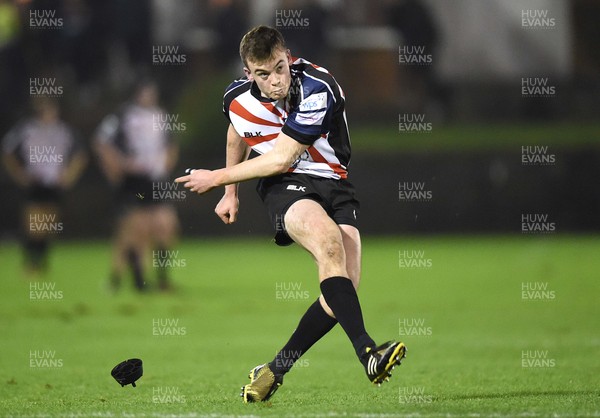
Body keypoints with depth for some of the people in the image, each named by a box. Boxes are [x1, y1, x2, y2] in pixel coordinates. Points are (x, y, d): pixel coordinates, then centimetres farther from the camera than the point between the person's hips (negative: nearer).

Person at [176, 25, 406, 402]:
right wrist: (231, 193, 28)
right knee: (329, 242, -32)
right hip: (285, 187, 0)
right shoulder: (239, 98, -5)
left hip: (334, 184, 0)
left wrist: (216, 178, -8)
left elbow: (280, 158, -17)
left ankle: (275, 370, -1)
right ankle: (367, 351, -43)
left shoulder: (318, 88, -20)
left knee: (345, 286, -15)